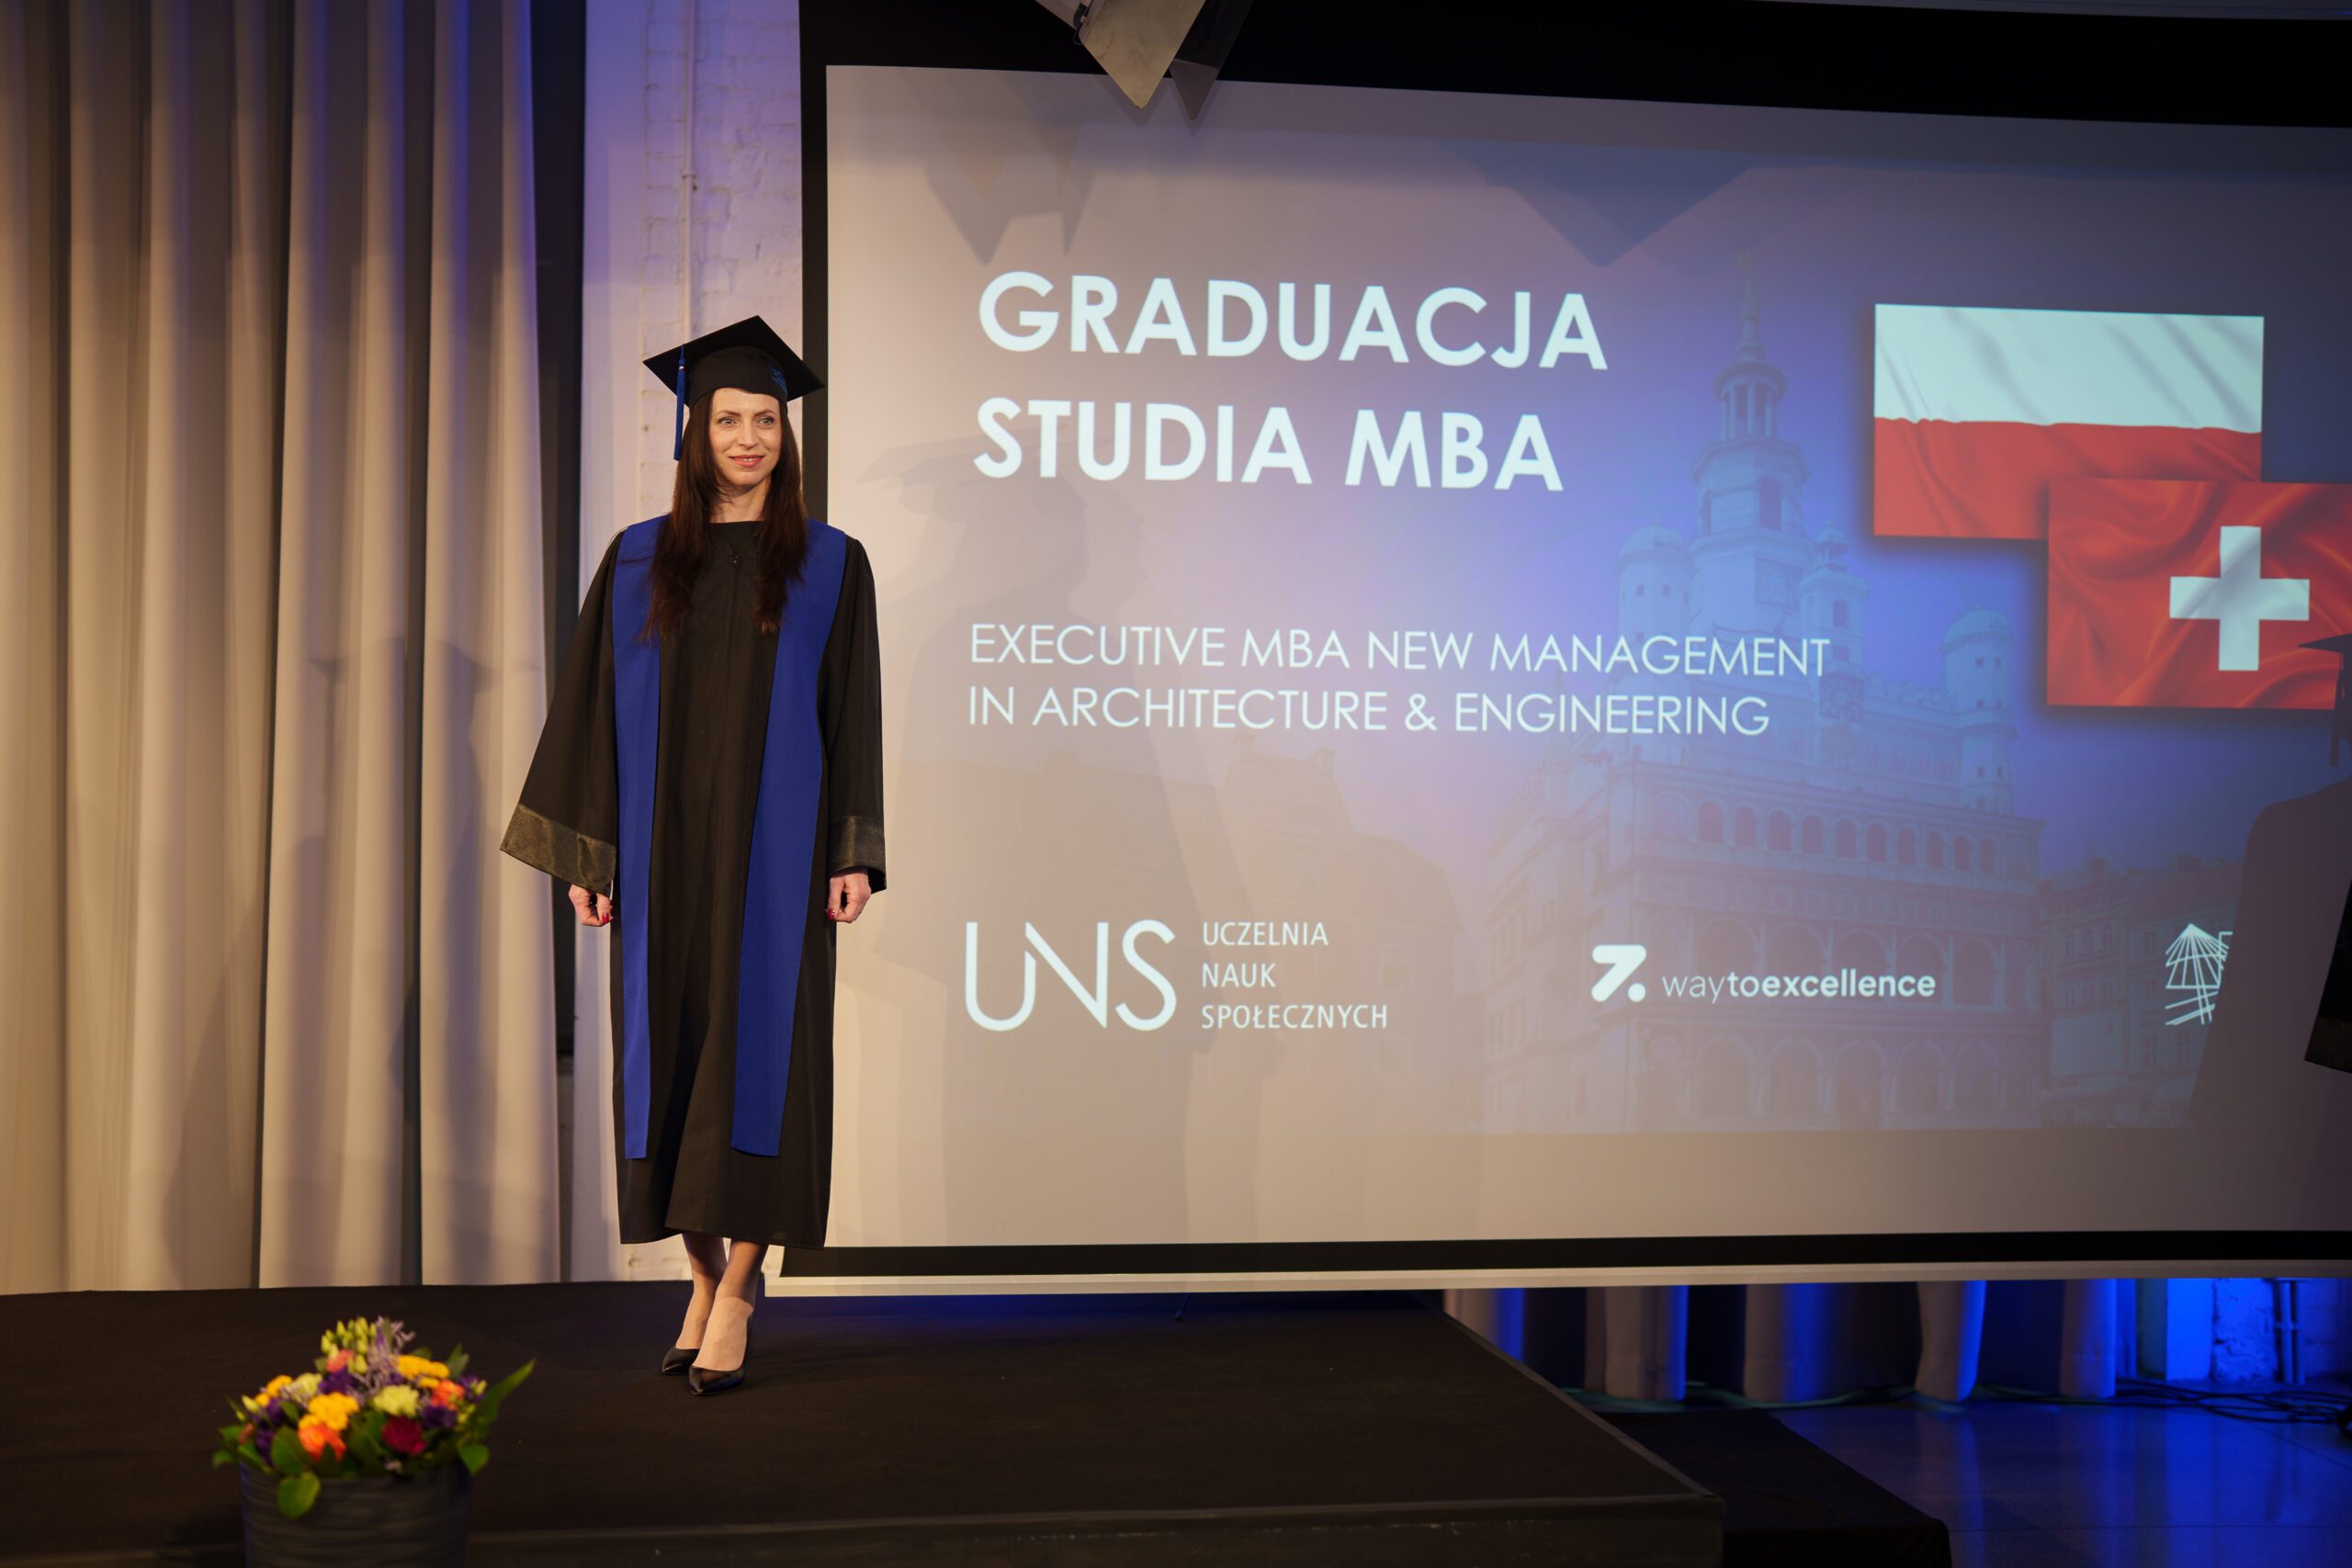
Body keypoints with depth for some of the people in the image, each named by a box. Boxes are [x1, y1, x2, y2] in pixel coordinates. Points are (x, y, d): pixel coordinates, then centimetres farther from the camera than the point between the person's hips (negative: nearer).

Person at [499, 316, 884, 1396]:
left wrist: (854, 853, -7)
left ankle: (738, 1294, 5)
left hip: (774, 850, -2)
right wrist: (586, 853, 1)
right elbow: (592, 707, 7)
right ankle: (707, 1274, 21)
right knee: (668, 1052, 5)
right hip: (664, 850, 2)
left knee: (758, 1050, -3)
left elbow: (853, 715, 1)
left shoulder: (828, 565, 4)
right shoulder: (638, 562, 8)